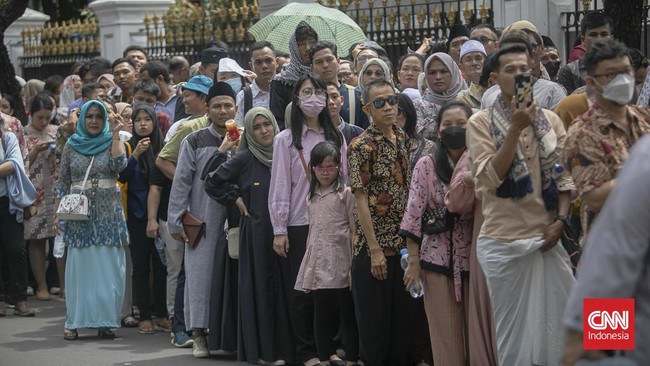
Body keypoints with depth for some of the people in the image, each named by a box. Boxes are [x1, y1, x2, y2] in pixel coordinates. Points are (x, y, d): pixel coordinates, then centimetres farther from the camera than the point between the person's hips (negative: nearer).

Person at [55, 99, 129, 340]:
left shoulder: (112, 142, 6)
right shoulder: (71, 146, 9)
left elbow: (120, 165, -14)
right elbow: (62, 183, 11)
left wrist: (115, 134, -13)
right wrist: (58, 213, 4)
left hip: (108, 214, -1)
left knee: (107, 268, -1)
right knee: (78, 267, 1)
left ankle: (106, 321, 4)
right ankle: (74, 322, 5)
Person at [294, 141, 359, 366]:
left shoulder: (345, 193, -1)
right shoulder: (311, 197, 16)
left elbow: (355, 230, -3)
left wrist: (354, 265, -10)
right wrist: (308, 266, 16)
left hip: (340, 263, -5)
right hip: (318, 266, 5)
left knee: (347, 313, -3)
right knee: (321, 312, 7)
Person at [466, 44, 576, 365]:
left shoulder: (550, 120, 8)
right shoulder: (481, 122, -3)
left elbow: (565, 175, 8)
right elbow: (490, 178, -13)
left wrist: (561, 220, -5)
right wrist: (515, 129, -17)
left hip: (548, 239, 3)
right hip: (504, 242, -3)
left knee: (558, 323, 6)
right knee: (513, 329, 7)